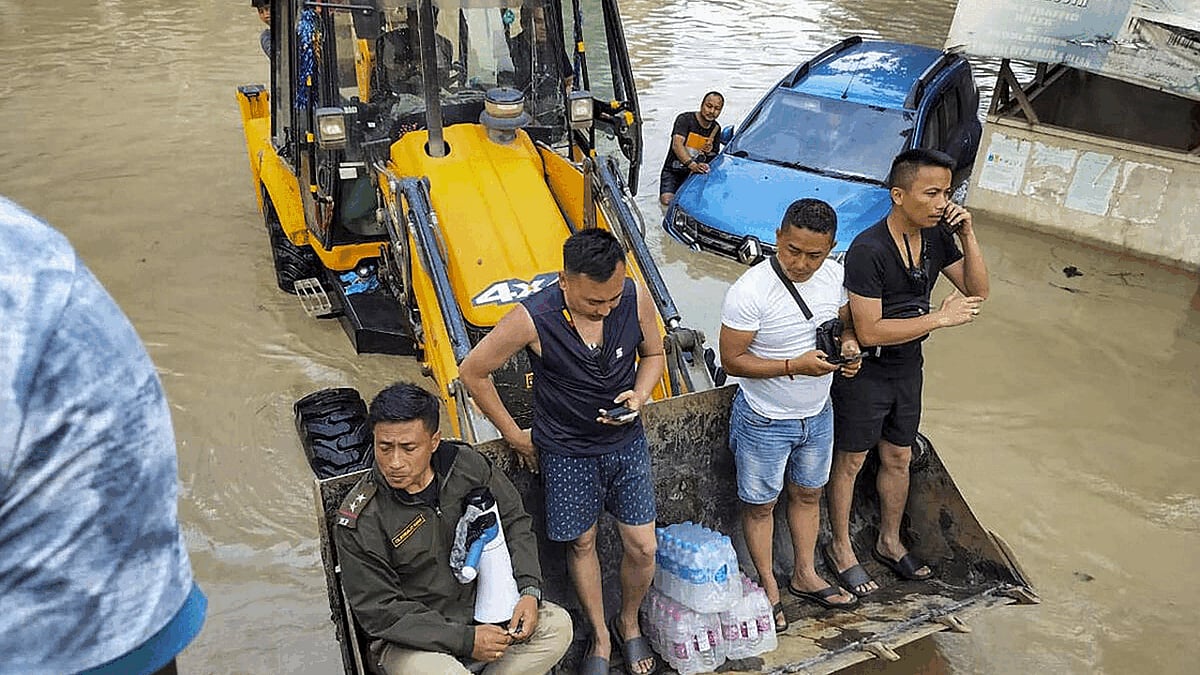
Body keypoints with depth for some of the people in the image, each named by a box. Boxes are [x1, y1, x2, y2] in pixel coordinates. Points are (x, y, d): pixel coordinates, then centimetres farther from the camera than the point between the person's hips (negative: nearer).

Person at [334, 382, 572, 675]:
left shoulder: (466, 464, -7)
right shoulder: (358, 521, -19)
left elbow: (514, 521, 5)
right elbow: (379, 612, -16)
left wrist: (529, 590, -10)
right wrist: (466, 640, -22)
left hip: (481, 608, 5)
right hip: (411, 636, -4)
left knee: (557, 625, -15)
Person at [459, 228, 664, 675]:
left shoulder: (636, 297, -17)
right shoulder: (533, 319, -26)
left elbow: (653, 355, 4)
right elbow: (472, 372, -12)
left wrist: (638, 396, -17)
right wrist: (513, 434, -4)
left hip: (626, 442, 2)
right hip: (567, 452, -2)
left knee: (642, 548, 6)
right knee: (581, 544, 13)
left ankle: (629, 622, 37)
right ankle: (600, 637, 37)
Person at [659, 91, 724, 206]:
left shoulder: (716, 129, 9)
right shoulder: (685, 119, -11)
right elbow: (677, 144, -28)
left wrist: (710, 152, -9)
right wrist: (692, 165, -44)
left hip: (694, 174, 5)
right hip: (673, 171, -5)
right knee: (667, 201, -29)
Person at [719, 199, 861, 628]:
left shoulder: (834, 275, -9)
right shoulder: (750, 292, -28)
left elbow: (847, 321, 10)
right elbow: (732, 360, -22)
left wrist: (849, 343, -13)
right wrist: (795, 366, -31)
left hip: (817, 414, 6)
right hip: (764, 420, -6)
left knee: (808, 494, 23)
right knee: (760, 504, 13)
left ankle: (805, 576, 44)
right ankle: (768, 586, 35)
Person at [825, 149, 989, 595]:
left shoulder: (936, 237, -4)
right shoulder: (868, 250, -27)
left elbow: (977, 291, 0)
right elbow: (869, 331, -28)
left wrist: (968, 235, -14)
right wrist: (939, 318, -24)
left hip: (908, 367, 7)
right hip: (864, 372, -7)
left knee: (898, 459, 21)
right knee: (850, 462, 11)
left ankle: (889, 542, 40)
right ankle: (841, 549, 29)